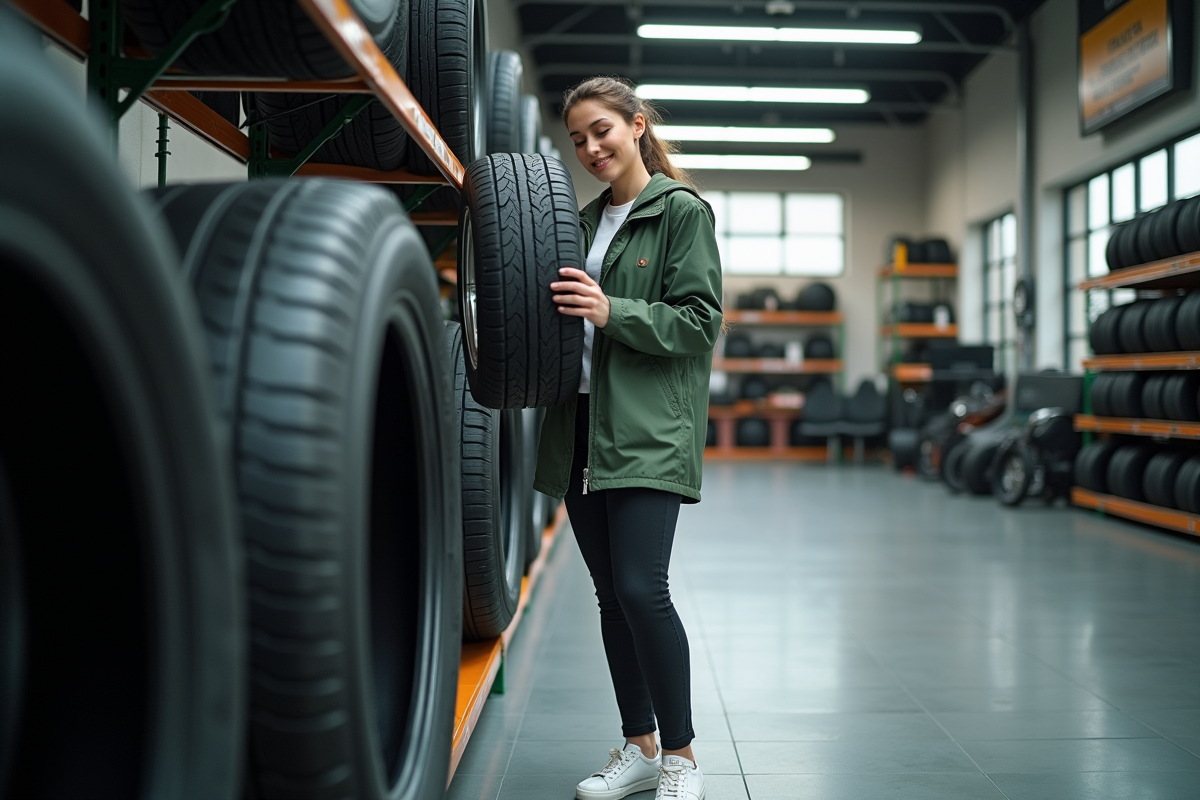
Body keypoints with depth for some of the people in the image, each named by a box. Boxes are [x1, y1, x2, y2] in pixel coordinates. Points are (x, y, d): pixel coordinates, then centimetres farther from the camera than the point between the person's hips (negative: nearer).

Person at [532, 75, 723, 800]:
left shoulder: (683, 211, -2)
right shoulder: (585, 221, 19)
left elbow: (699, 320, -10)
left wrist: (612, 312, -21)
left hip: (649, 431, -7)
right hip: (582, 427, 7)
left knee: (641, 588, -14)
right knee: (610, 593, 9)